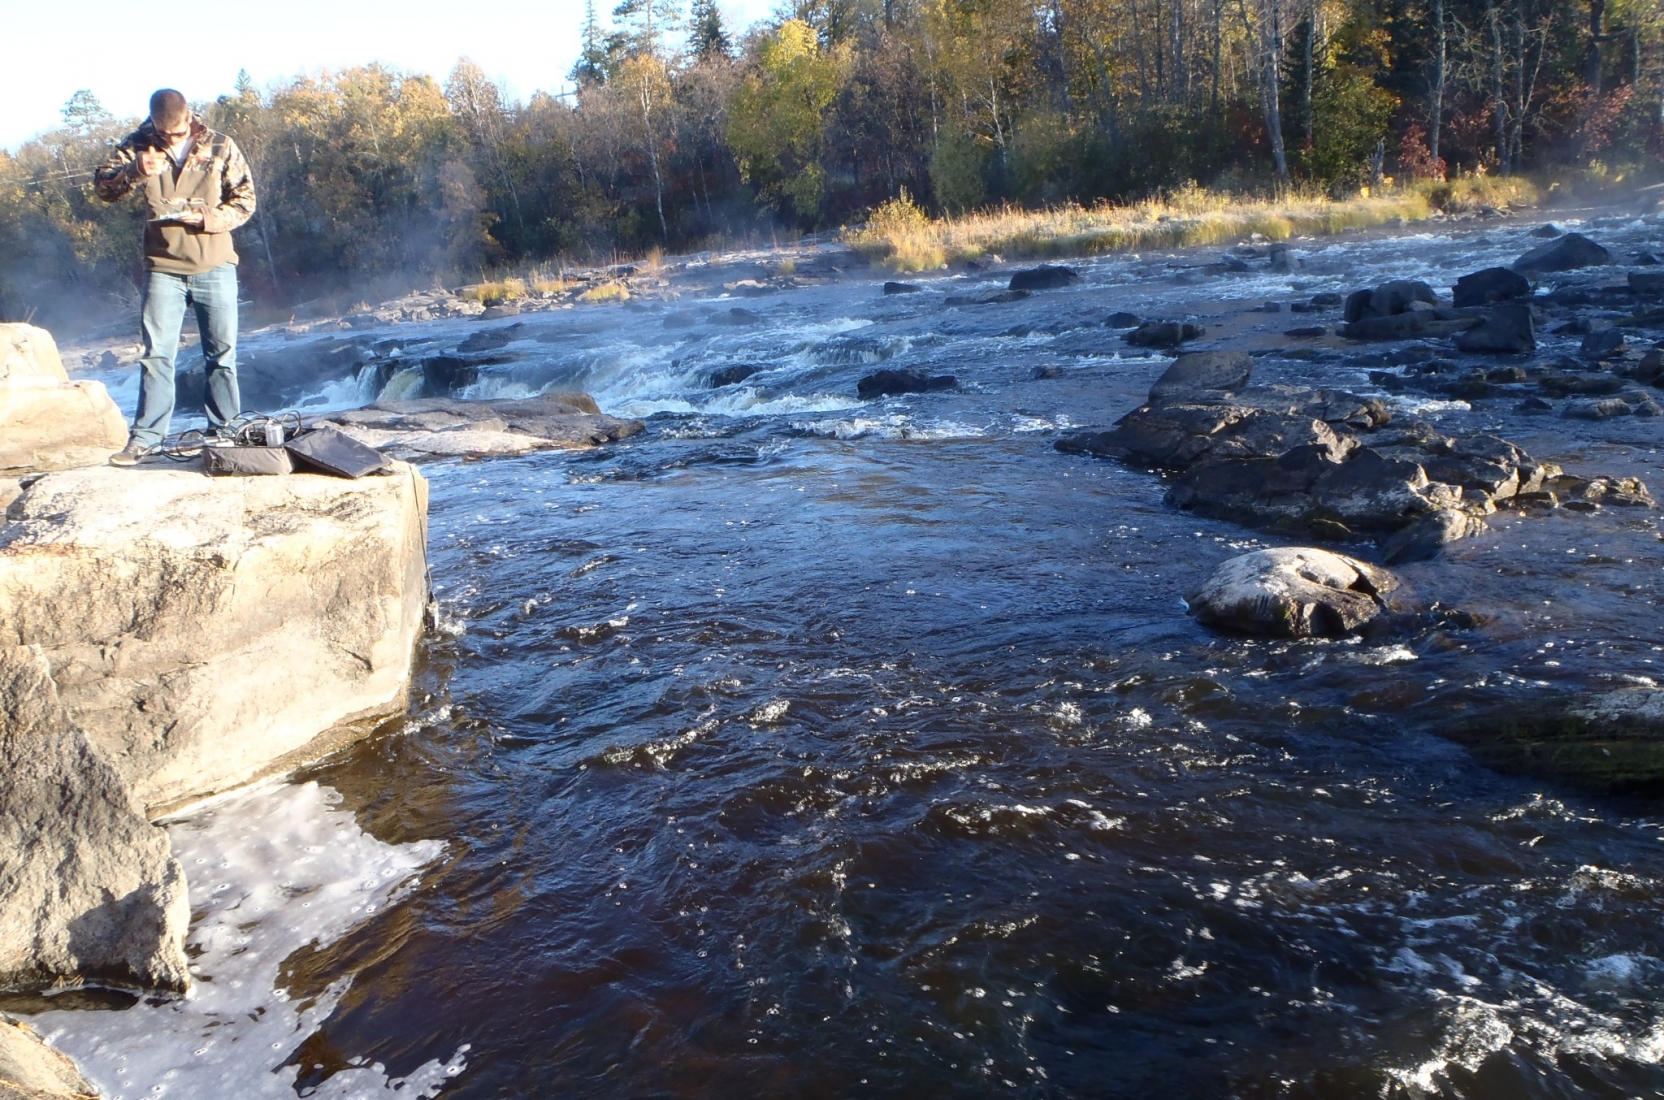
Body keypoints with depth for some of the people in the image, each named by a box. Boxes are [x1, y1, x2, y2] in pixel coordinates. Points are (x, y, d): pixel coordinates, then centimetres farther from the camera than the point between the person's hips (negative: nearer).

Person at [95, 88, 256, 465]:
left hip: (216, 267, 0)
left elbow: (245, 200, -1)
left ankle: (225, 430, 16)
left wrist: (205, 218, -17)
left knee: (222, 352, 6)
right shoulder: (139, 146, 1)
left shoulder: (220, 147, 0)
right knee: (156, 353, -2)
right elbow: (102, 186, -6)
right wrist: (136, 171, -26)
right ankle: (146, 435, 1)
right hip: (163, 268, 0)